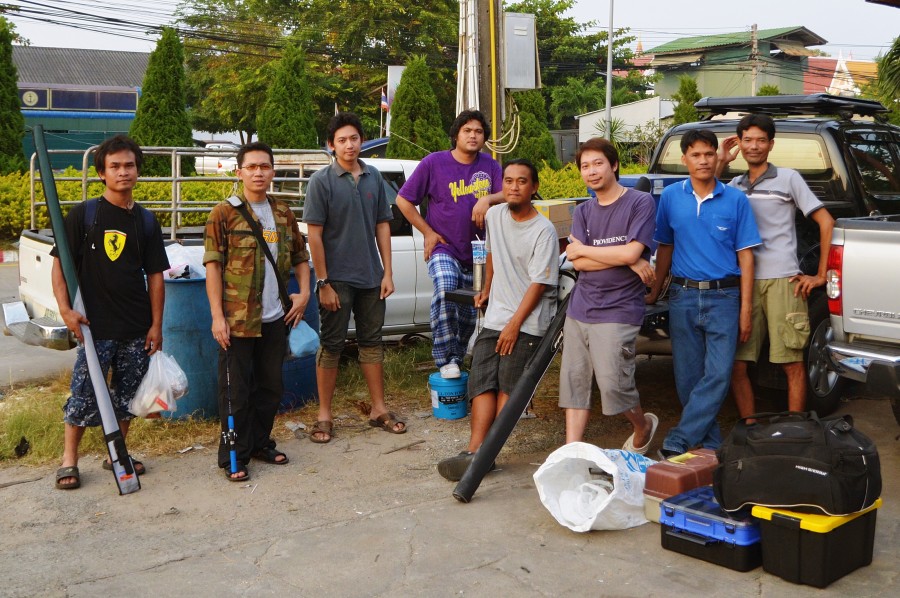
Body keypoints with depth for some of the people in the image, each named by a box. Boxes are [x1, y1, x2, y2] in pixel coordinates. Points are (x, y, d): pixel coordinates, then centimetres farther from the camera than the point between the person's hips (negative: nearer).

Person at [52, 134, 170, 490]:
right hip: (95, 326, -3)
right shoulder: (83, 214, -2)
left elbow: (155, 275, 7)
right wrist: (65, 309, -14)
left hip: (136, 328, 3)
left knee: (126, 394, 11)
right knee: (84, 394, 0)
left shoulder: (146, 221, 7)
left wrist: (156, 324, 3)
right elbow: (60, 262, -3)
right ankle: (69, 460, 15)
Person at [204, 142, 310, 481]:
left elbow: (300, 256, 20)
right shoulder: (224, 213, -6)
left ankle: (261, 443, 32)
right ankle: (234, 457, 14)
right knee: (236, 390, 3)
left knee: (271, 386, 15)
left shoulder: (283, 213, 10)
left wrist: (304, 292, 4)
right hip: (238, 319, -5)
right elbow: (213, 265, -10)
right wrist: (217, 316, -15)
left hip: (275, 318, 6)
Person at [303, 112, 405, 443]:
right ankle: (324, 415, 13)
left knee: (371, 341, 12)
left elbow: (382, 226, 8)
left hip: (371, 277, 4)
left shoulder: (374, 177, 5)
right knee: (332, 345, 3)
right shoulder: (321, 180, -8)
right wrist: (323, 283, -14)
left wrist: (387, 272, 3)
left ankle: (379, 409, 23)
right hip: (337, 278, -4)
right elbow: (314, 234, -10)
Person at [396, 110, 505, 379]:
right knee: (445, 290, -31)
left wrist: (488, 198, -25)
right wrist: (428, 232, -5)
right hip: (444, 248, -4)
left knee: (470, 313, 11)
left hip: (477, 252, 4)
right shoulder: (434, 162, -4)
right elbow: (403, 200, -1)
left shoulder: (490, 166, 5)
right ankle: (445, 359, -21)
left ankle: (457, 358, 32)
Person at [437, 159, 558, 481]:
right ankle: (475, 451, -9)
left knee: (507, 387, -8)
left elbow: (539, 284, -14)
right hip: (494, 318, 6)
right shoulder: (495, 216, 7)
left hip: (526, 323, -6)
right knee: (481, 381, -5)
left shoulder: (543, 231, -12)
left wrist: (514, 325, -16)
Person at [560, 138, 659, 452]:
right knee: (574, 380, 4)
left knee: (613, 384, -6)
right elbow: (579, 263, 1)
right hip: (579, 308, 6)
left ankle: (643, 427, 24)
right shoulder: (582, 212, 12)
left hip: (617, 311, -5)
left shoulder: (641, 202, -3)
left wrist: (581, 249, -2)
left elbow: (631, 251, -15)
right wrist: (627, 261, -11)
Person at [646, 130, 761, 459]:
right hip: (683, 296, 2)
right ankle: (711, 444, 19)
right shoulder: (671, 197, 5)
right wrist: (654, 292, 13)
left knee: (718, 374, -11)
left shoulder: (736, 200, 0)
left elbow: (745, 256, 0)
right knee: (687, 377, 5)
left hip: (723, 297, -2)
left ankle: (676, 443, -7)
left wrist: (745, 309, -4)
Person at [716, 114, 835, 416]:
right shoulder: (735, 184, 17)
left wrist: (820, 275, -1)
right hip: (743, 281, 4)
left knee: (792, 364, -1)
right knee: (736, 364, 2)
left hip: (782, 281, -3)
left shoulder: (788, 178, 6)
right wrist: (720, 163, 4)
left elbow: (825, 221, 4)